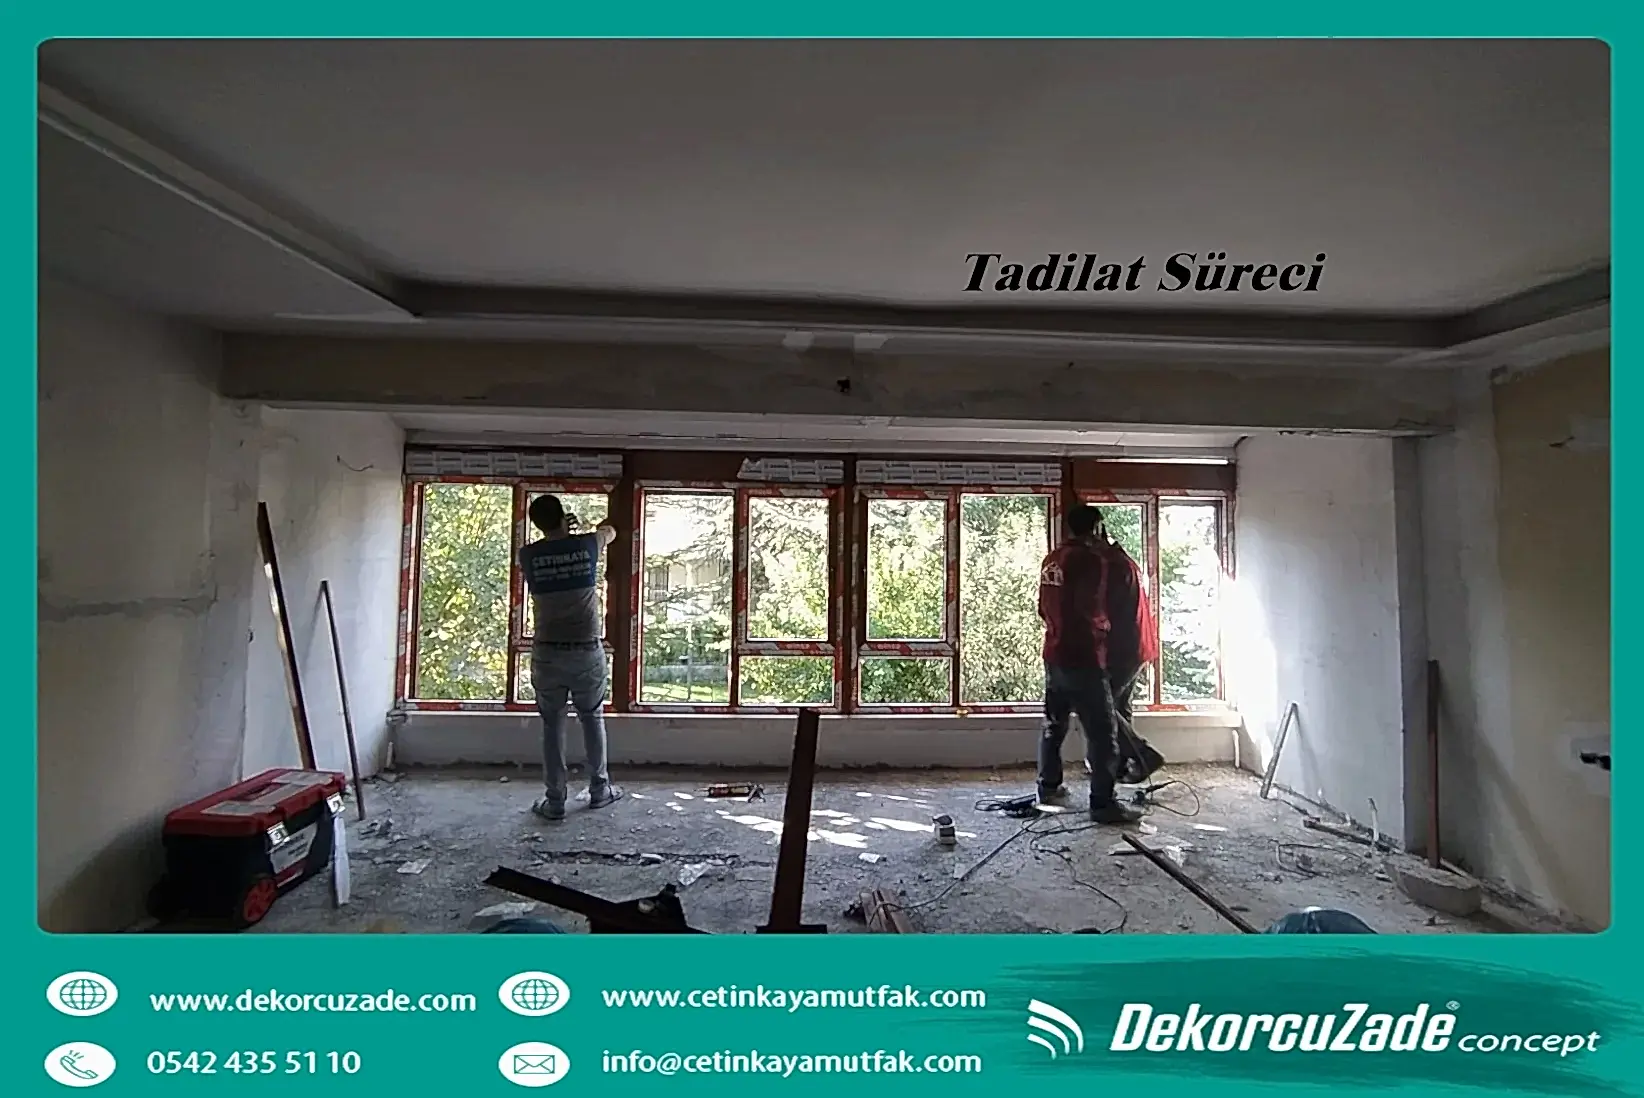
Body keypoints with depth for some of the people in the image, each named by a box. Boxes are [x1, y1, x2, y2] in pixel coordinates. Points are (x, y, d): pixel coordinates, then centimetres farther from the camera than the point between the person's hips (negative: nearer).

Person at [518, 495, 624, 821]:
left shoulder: (528, 555, -3)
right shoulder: (586, 545, -3)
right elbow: (609, 533, 21)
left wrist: (559, 531, 37)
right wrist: (606, 523, 44)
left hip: (547, 653, 0)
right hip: (588, 651, 0)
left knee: (552, 725, 10)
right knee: (592, 718, 16)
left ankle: (554, 801, 16)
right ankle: (599, 789, 26)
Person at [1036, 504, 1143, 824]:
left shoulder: (1052, 559, 11)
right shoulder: (1092, 559, -14)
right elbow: (1089, 608, -21)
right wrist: (1103, 624, -1)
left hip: (1054, 654, 8)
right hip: (1082, 658, -8)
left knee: (1054, 724, 18)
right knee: (1101, 733, -2)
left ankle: (1048, 786, 27)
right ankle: (1103, 804, 1)